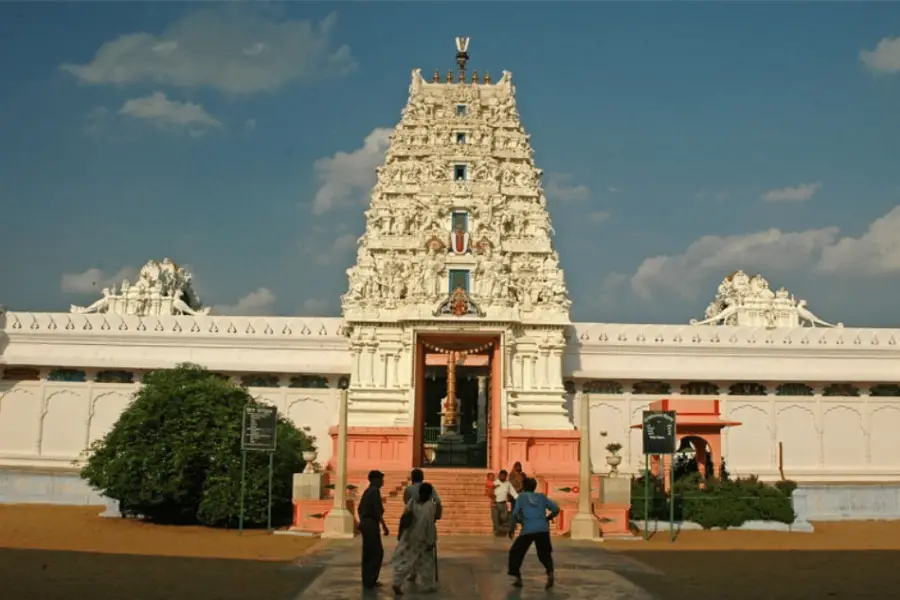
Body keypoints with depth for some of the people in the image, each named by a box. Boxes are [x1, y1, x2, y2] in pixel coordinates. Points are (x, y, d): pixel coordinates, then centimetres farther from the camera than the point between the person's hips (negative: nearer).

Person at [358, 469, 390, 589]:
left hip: (364, 523, 9)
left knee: (368, 553, 12)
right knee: (377, 552, -4)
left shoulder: (367, 491, 14)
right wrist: (384, 526, -17)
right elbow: (377, 511, -20)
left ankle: (367, 580, 16)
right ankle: (370, 580, -4)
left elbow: (360, 509, 20)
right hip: (372, 524, -9)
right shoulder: (375, 491, -14)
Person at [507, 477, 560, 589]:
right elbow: (556, 509, 13)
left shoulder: (521, 496, 11)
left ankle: (518, 578, 11)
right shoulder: (542, 497, 19)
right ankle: (550, 573, -7)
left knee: (515, 552, 16)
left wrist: (512, 528, 9)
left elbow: (515, 513, -1)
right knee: (544, 554, 19)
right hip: (543, 530, 3)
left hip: (528, 530, -3)